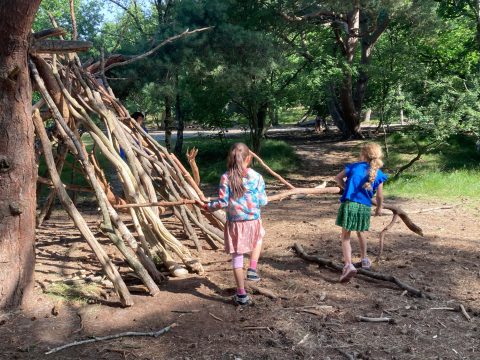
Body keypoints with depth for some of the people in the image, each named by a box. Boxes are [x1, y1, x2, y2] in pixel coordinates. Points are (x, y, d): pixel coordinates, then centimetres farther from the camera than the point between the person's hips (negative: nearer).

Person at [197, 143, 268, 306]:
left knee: (237, 256, 11)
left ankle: (241, 294, 15)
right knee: (258, 239, 34)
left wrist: (206, 206, 5)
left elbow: (222, 202, -11)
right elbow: (262, 201, -3)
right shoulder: (256, 177, -6)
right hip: (253, 221, 1)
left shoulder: (226, 177, -8)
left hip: (234, 223, 0)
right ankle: (252, 269, 20)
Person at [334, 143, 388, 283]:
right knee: (360, 233, 26)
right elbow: (379, 196, 6)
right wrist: (379, 208, 23)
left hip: (349, 204, -2)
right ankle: (364, 260, 41)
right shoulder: (378, 174, 4)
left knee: (345, 237, 2)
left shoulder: (354, 167, 3)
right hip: (364, 208, 2)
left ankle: (348, 265, -17)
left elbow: (338, 178, 14)